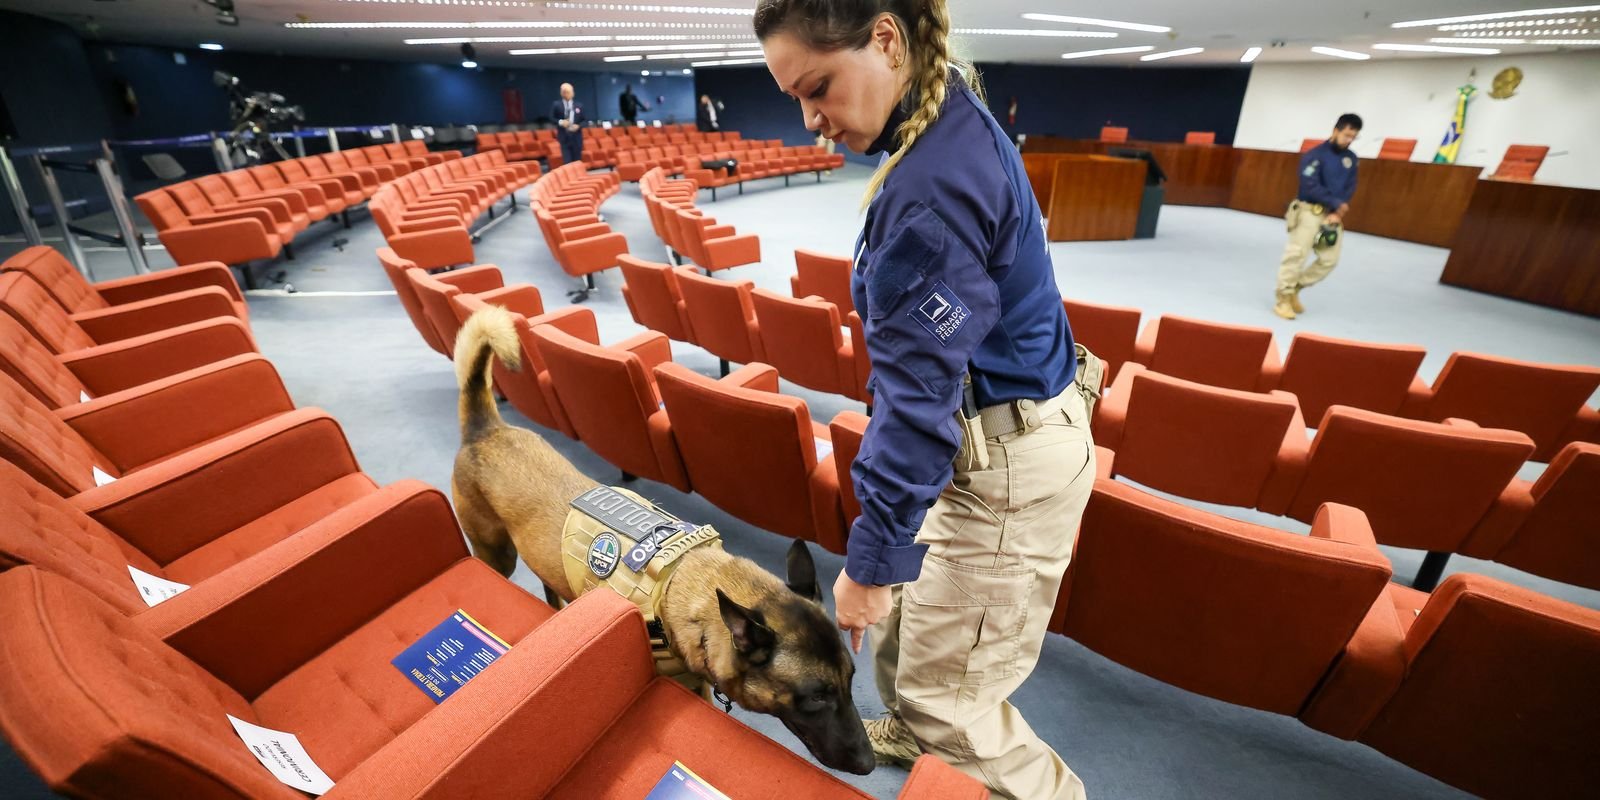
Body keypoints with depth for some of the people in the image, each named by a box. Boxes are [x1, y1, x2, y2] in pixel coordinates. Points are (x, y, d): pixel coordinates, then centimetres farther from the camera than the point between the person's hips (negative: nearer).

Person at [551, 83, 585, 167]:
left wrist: (578, 126, -11)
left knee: (577, 161, 5)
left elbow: (583, 120, 9)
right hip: (564, 136, -2)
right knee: (567, 161, -7)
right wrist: (560, 122, -16)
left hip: (576, 136, 2)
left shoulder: (579, 106, 8)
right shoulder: (556, 105, 3)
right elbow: (551, 118, 3)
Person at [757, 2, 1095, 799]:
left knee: (943, 694, 8)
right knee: (903, 614, 26)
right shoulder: (952, 121, 6)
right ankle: (907, 730, 54)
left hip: (1007, 464, -9)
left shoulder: (933, 185, -26)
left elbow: (920, 392, -26)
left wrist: (871, 559, -18)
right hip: (990, 431, 9)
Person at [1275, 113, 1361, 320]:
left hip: (1333, 215, 6)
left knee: (1330, 259, 3)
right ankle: (1283, 300, -6)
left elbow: (1350, 188, 7)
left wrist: (1337, 212, -9)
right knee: (1296, 255, -11)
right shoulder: (1315, 155, -8)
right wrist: (1337, 203, -14)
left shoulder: (1351, 158, 10)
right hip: (1309, 211, -6)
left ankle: (1295, 288, 19)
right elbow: (1310, 187, -15)